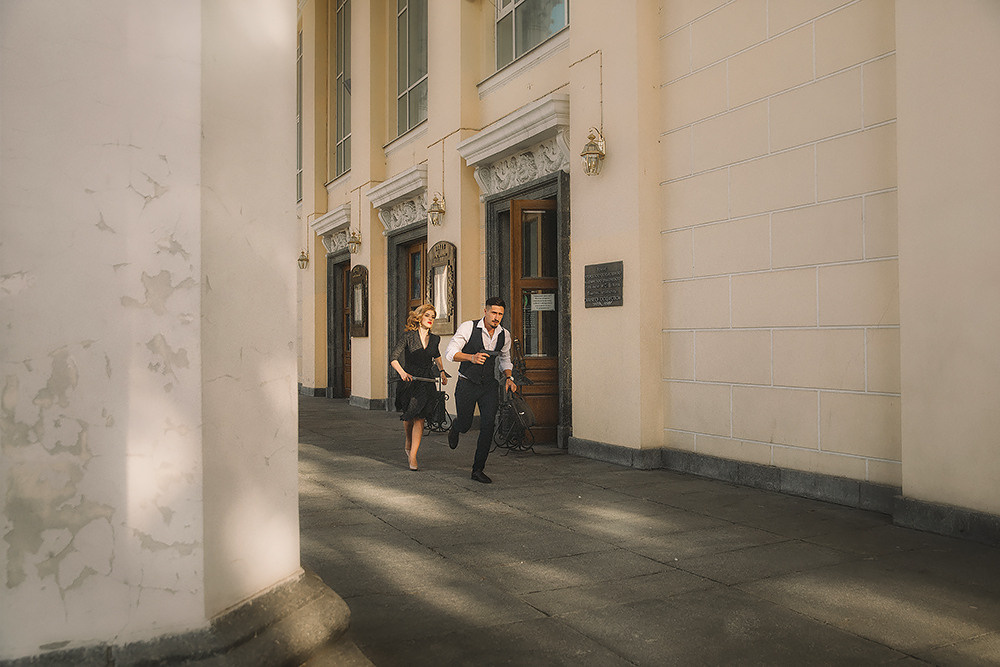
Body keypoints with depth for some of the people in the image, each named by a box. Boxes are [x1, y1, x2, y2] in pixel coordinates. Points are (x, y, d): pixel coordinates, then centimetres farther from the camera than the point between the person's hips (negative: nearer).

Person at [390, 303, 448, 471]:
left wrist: (442, 371, 27)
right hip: (410, 379, -2)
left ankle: (413, 455, -6)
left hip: (426, 381, 2)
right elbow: (393, 358, -12)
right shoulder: (408, 336, -7)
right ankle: (409, 443, 38)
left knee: (419, 418, -8)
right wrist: (402, 372, -27)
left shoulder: (435, 339, 6)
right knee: (408, 417, 10)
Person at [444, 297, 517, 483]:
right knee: (465, 425, 7)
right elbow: (450, 353, -17)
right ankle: (455, 428, 47)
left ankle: (478, 469, 1)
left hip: (489, 386, 3)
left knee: (488, 426, -10)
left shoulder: (504, 335, 1)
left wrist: (509, 378, -2)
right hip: (467, 384, -3)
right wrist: (472, 357, -35)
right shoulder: (468, 327, -13)